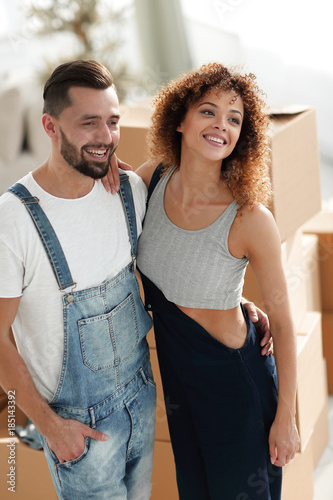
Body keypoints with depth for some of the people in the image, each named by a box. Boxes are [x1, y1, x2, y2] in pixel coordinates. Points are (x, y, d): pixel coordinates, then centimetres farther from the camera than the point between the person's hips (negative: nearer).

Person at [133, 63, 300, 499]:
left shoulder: (250, 218, -27)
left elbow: (281, 319, -17)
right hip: (175, 369, 5)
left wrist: (285, 417, -11)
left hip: (234, 377, -5)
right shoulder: (156, 177, -13)